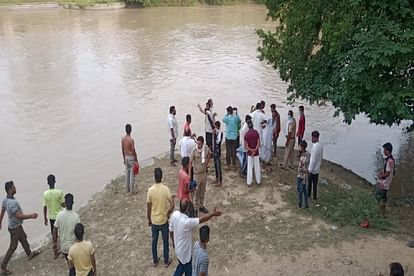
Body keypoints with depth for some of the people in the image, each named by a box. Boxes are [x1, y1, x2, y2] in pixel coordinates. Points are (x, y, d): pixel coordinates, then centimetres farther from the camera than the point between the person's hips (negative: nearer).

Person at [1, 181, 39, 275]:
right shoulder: (12, 203, -35)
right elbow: (19, 216, -33)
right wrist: (31, 216, -24)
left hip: (17, 225, 9)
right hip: (15, 227, -9)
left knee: (23, 239, 28)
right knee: (13, 247, 3)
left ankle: (29, 254, 50)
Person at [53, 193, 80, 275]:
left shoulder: (60, 215, -12)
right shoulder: (76, 216, -22)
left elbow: (55, 231, -4)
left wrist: (55, 245, 9)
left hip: (63, 246, 4)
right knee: (73, 267, 13)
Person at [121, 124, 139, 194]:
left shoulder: (123, 138, 0)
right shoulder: (131, 139, -21)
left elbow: (123, 150, 8)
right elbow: (133, 151, -17)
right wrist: (136, 160, -7)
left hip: (126, 157, 7)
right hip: (131, 157, -7)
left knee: (127, 173, 14)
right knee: (132, 174, 1)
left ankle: (127, 189, 23)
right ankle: (132, 190, 7)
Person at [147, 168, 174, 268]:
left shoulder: (150, 190, -15)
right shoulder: (166, 189, -17)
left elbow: (148, 208, -8)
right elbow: (172, 205, -20)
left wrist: (149, 219, 7)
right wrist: (168, 214, -1)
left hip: (154, 221, 1)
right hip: (164, 220, -1)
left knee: (154, 241, 19)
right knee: (165, 241, 16)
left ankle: (155, 260, 34)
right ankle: (166, 261, 28)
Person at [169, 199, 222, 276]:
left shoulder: (174, 214, -16)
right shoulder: (187, 222, -39)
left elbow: (171, 230, -1)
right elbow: (201, 220, -28)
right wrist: (213, 214, -16)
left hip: (178, 248, 7)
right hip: (185, 251, -7)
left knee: (182, 265, 33)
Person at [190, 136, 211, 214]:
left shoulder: (206, 149, -9)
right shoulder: (194, 151, -20)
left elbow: (209, 154, 16)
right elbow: (190, 162, -14)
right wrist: (189, 174, -16)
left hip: (204, 173, 4)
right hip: (197, 173, -4)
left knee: (202, 191, 18)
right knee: (196, 192, 4)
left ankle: (201, 206, 34)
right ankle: (195, 207, 18)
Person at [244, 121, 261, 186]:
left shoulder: (246, 134, -7)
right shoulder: (256, 132, -9)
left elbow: (245, 146, -10)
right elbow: (258, 143, -14)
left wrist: (252, 150, -12)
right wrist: (254, 150, -15)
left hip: (249, 153, 0)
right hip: (256, 153, 0)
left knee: (249, 168, 7)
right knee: (257, 167, 11)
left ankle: (249, 182, 10)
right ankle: (258, 181, 21)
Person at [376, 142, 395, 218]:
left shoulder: (389, 160, -26)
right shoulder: (391, 159, 6)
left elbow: (387, 173, -26)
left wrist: (381, 176, -11)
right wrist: (381, 172, 5)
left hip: (385, 183, -10)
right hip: (386, 182, 10)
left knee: (381, 198, 1)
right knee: (383, 197, 19)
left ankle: (382, 214, 10)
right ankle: (382, 212, 30)